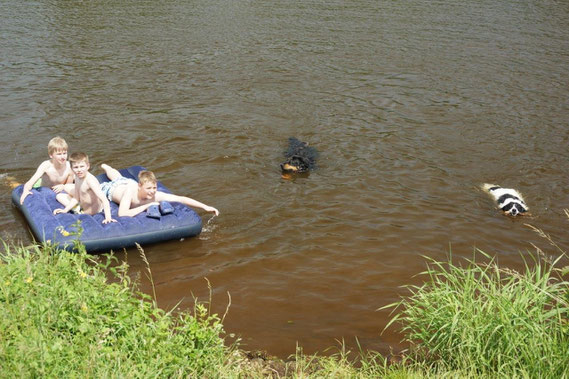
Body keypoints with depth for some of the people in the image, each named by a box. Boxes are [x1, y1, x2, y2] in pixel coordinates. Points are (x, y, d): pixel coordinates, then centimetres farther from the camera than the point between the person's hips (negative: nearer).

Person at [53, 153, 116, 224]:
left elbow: (104, 199, -40)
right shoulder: (78, 177, -6)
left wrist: (108, 217, -48)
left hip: (91, 210, -9)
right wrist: (65, 210, -6)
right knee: (67, 187, 16)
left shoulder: (90, 180, -33)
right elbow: (76, 198, 3)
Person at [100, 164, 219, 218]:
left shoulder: (156, 196, -44)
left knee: (117, 177, 37)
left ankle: (105, 166, 65)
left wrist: (205, 207, -57)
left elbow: (181, 199, -48)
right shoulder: (131, 191, -52)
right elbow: (122, 214, -62)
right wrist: (146, 206, -60)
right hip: (113, 188, -5)